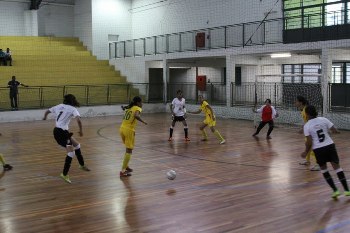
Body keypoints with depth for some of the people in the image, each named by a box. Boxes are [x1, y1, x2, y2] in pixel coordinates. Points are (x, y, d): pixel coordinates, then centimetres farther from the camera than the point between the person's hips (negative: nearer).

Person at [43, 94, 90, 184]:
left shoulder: (59, 106, 11)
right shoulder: (72, 109, -7)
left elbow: (47, 111, 23)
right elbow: (78, 120, -23)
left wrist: (45, 117, 45)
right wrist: (81, 130, -11)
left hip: (57, 130, 8)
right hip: (61, 132, -8)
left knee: (77, 145, 21)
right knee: (71, 152, -7)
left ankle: (82, 165, 34)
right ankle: (64, 174, -9)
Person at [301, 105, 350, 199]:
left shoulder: (307, 126, -6)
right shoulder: (323, 119, 0)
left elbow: (309, 142, -9)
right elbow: (335, 131, -2)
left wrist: (306, 152, 6)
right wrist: (335, 131, 22)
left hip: (318, 149, -2)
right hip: (330, 145, 2)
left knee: (323, 169, 17)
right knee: (337, 167, 6)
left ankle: (335, 190, 12)